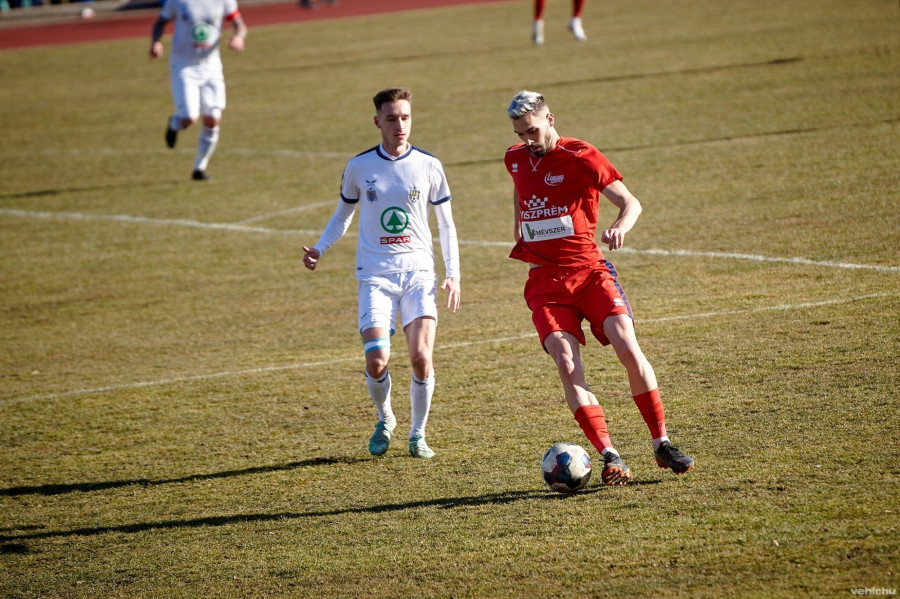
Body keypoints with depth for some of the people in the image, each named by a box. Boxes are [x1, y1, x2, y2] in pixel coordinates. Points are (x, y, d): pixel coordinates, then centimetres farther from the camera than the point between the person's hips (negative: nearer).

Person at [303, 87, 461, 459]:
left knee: (421, 356, -14)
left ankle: (418, 433, 7)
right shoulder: (359, 167, 2)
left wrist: (453, 274, 2)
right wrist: (319, 250, -1)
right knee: (377, 362, -13)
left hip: (419, 273, 0)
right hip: (376, 274, 0)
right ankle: (385, 421, 17)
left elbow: (446, 225, 9)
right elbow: (343, 215, 16)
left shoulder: (428, 166, 2)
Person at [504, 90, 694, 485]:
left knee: (628, 349, -17)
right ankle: (609, 457, -21)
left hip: (588, 270, -3)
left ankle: (661, 444, -3)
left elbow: (630, 202, -9)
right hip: (544, 280, 3)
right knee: (567, 364, -17)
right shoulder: (515, 159, 10)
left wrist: (619, 228, -29)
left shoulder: (579, 158, -6)